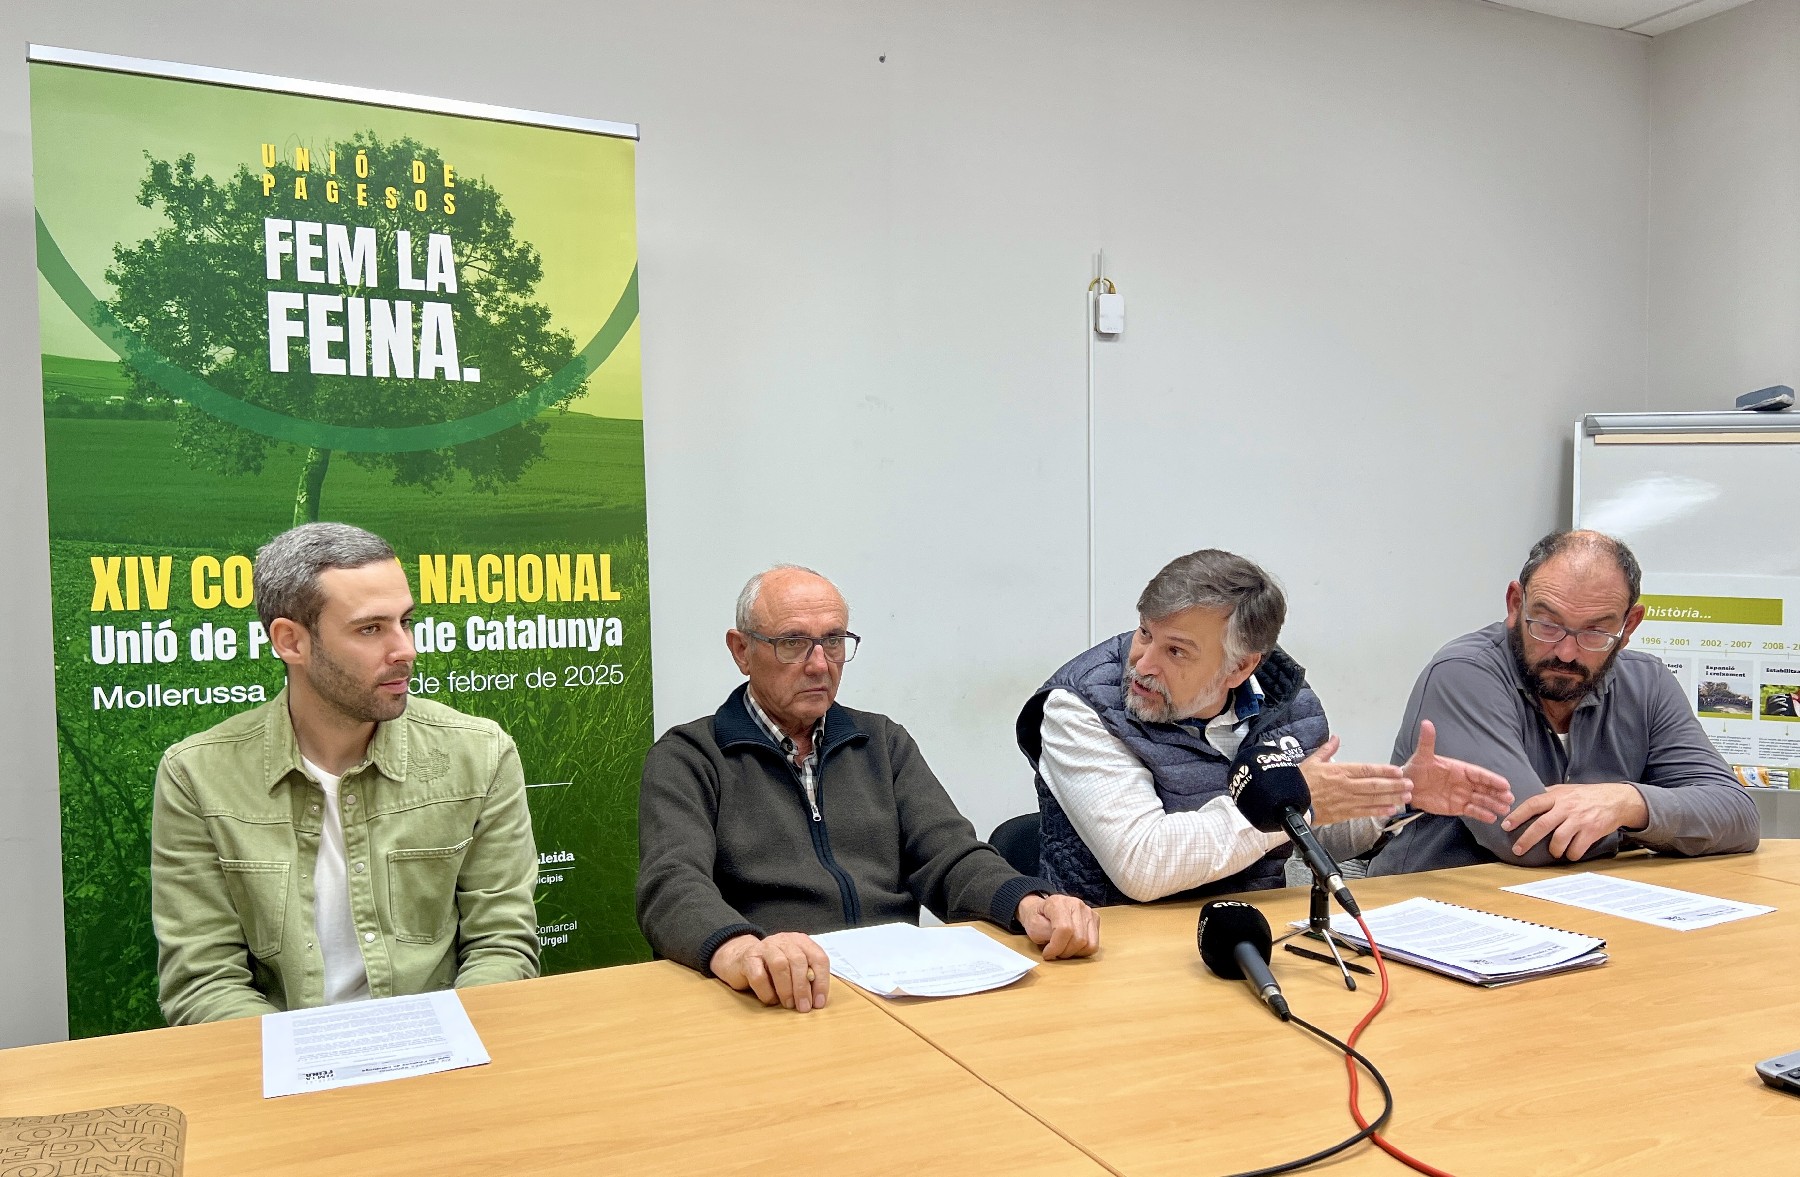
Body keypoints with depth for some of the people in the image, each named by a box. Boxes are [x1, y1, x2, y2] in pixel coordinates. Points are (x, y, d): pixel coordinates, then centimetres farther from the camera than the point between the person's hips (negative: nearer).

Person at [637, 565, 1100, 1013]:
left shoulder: (885, 743, 17)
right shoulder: (687, 758, 2)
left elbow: (949, 857, 7)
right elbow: (673, 887, -14)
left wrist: (1030, 903, -16)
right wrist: (738, 950, -38)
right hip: (781, 1001, -2)